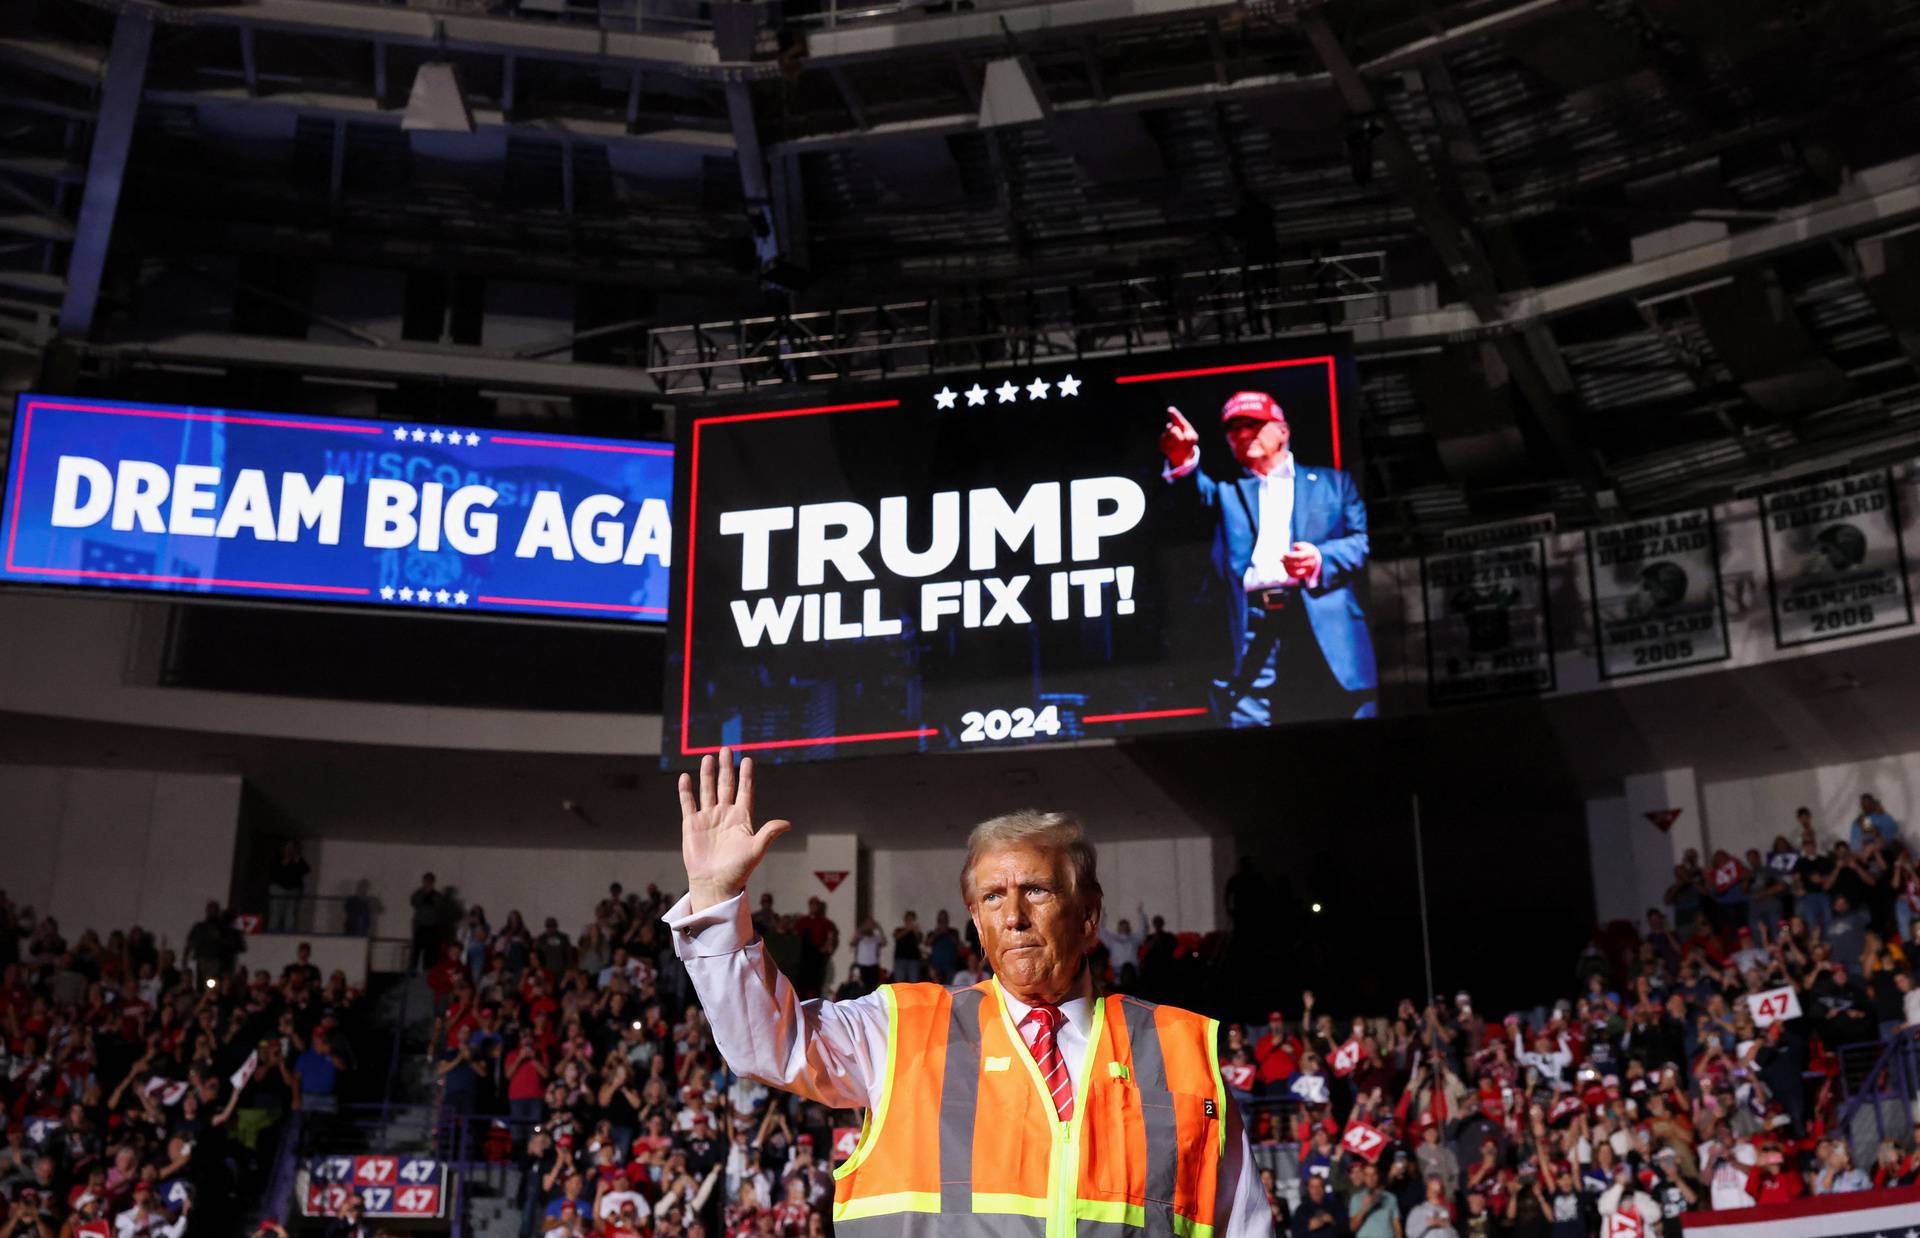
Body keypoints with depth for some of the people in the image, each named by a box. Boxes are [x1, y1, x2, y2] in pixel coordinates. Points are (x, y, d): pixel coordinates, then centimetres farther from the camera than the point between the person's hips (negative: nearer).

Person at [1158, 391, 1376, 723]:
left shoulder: (1332, 482, 23)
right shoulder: (1227, 490, 23)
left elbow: (1362, 543, 12)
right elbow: (1198, 491, -1)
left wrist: (1321, 559, -9)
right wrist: (1183, 459, -24)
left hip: (1322, 626, 0)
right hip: (1248, 632, 0)